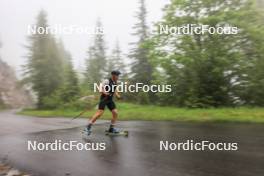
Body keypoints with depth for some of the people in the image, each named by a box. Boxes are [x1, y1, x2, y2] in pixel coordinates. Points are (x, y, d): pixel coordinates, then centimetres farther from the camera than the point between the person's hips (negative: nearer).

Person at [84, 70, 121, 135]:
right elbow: (101, 89, -15)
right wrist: (105, 93, -32)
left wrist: (118, 96, 6)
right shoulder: (107, 81, -14)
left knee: (115, 113, 0)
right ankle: (88, 126, -2)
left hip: (110, 99, 7)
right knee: (99, 113, -14)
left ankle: (111, 128, 15)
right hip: (104, 99, -7)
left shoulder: (115, 83, 9)